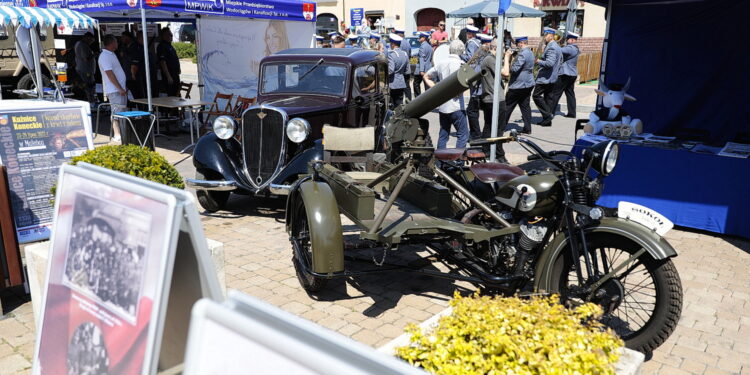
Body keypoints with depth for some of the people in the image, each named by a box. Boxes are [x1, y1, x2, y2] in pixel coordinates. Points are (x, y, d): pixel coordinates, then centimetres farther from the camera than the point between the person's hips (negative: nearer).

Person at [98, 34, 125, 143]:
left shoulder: (111, 54, 18)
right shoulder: (105, 56, -14)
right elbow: (110, 74, -20)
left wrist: (123, 88, 20)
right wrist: (120, 88, -22)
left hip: (120, 89, 10)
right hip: (114, 90, -10)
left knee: (123, 112, 13)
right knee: (117, 113, -9)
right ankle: (117, 136, -7)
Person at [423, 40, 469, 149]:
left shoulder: (441, 63, 9)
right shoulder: (460, 63, -9)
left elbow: (426, 77, 16)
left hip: (442, 106, 7)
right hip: (456, 105, -6)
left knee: (443, 135, 13)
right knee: (463, 135, 1)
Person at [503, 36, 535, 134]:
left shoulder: (522, 54, -19)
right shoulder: (530, 53, 14)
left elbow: (514, 69, -24)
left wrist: (507, 57, -17)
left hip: (518, 85, -9)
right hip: (528, 84, 9)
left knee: (507, 107, 1)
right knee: (525, 106, 10)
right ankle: (527, 128, 9)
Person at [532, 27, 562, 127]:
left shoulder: (551, 47, -18)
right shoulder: (557, 46, 16)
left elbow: (550, 63, -28)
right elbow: (560, 60, 26)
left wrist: (539, 61, -15)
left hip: (545, 77, -10)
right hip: (553, 77, 10)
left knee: (536, 95, -4)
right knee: (549, 97, 11)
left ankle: (547, 114, -7)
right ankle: (548, 120, 14)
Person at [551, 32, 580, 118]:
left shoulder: (570, 48, -16)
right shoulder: (575, 49, 15)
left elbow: (559, 51, -24)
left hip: (565, 74, -10)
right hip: (572, 74, 10)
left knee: (556, 93, -4)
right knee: (570, 93, 10)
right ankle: (572, 113, 10)